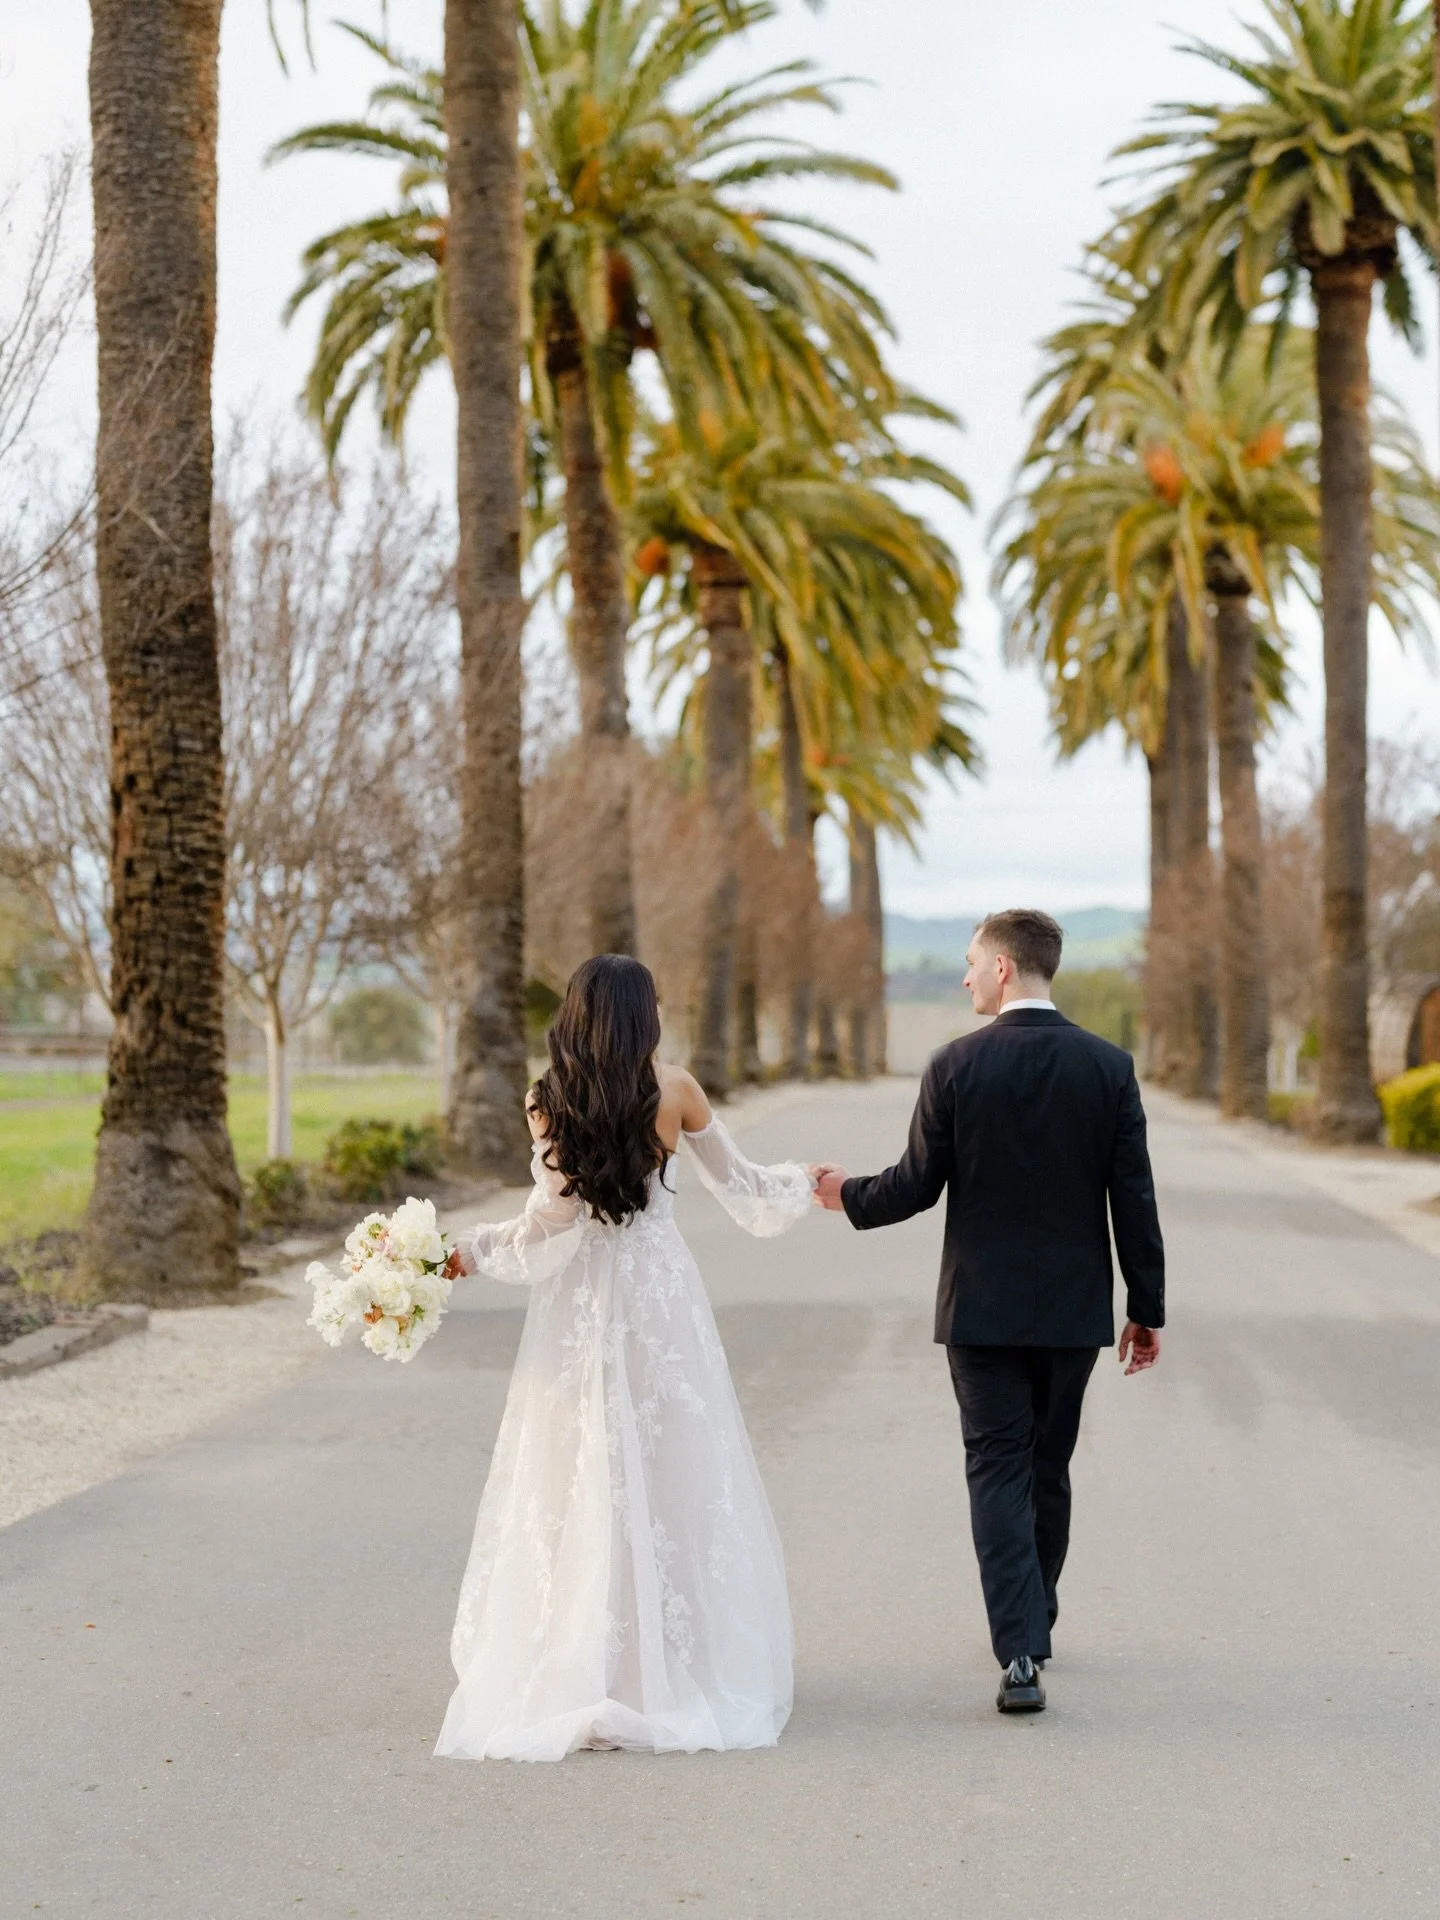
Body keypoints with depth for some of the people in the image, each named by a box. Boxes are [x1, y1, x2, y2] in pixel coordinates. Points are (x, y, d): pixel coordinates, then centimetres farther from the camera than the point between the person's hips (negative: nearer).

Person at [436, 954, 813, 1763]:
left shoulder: (551, 1100, -6)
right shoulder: (675, 1091, -4)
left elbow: (552, 1219, -8)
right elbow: (738, 1183, 8)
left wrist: (471, 1253, 5)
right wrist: (804, 1186, 26)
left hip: (579, 1303, 0)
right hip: (660, 1299, 0)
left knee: (577, 1481, 6)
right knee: (671, 1476, 7)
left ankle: (575, 1673, 7)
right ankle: (677, 1666, 10)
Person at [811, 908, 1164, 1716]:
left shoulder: (955, 1066, -9)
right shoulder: (1109, 1065, -3)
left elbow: (917, 1187, -5)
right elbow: (1134, 1196, -3)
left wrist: (848, 1195, 15)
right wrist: (1147, 1307, 5)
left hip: (982, 1308, -2)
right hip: (1074, 1309, 2)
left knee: (999, 1473, 0)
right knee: (1049, 1469, 18)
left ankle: (1021, 1653, -11)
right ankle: (1034, 1624, 32)